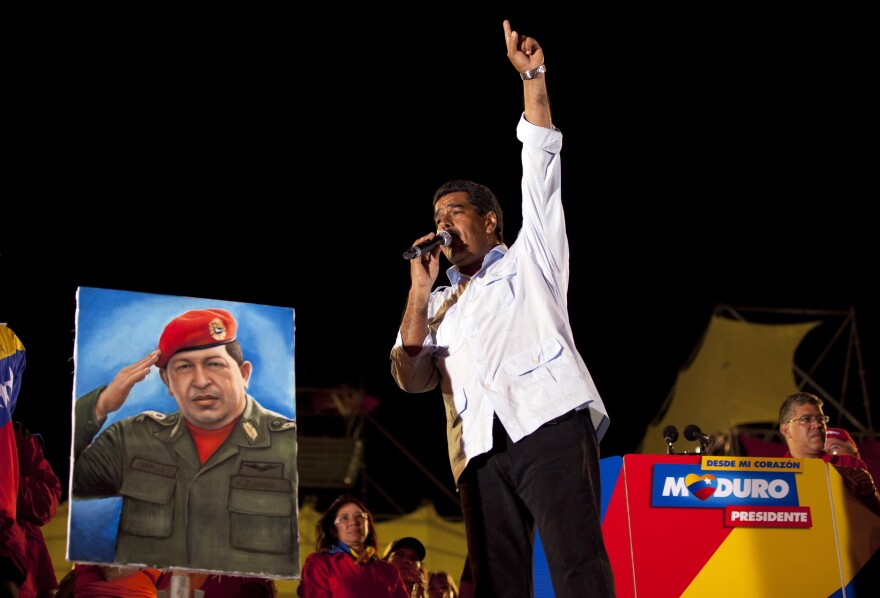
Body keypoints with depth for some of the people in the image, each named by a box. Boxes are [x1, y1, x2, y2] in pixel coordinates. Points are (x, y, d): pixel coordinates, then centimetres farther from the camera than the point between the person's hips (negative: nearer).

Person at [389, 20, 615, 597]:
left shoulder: (528, 262, 22)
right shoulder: (442, 305, 31)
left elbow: (541, 171, 13)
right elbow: (411, 377, 17)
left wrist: (532, 78, 7)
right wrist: (419, 290, 11)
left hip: (551, 423, -4)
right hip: (481, 449, 4)